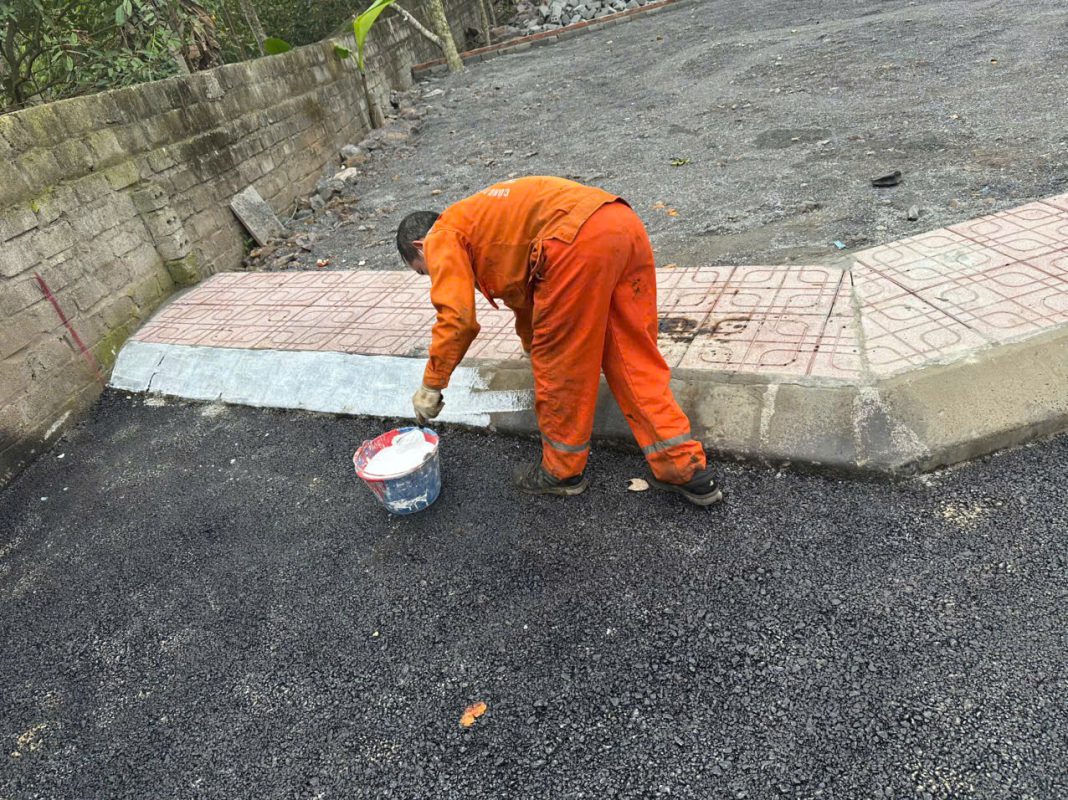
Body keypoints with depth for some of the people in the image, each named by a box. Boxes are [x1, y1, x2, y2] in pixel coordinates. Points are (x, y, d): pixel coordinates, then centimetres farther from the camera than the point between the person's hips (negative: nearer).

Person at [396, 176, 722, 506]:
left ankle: (562, 471, 25)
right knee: (635, 360, 13)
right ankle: (687, 469, 16)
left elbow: (457, 317, 0)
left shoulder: (441, 237, 12)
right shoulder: (483, 217, 37)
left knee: (560, 366, 7)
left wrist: (430, 386, 11)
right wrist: (535, 351, 61)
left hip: (579, 240, -9)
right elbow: (523, 296, 48)